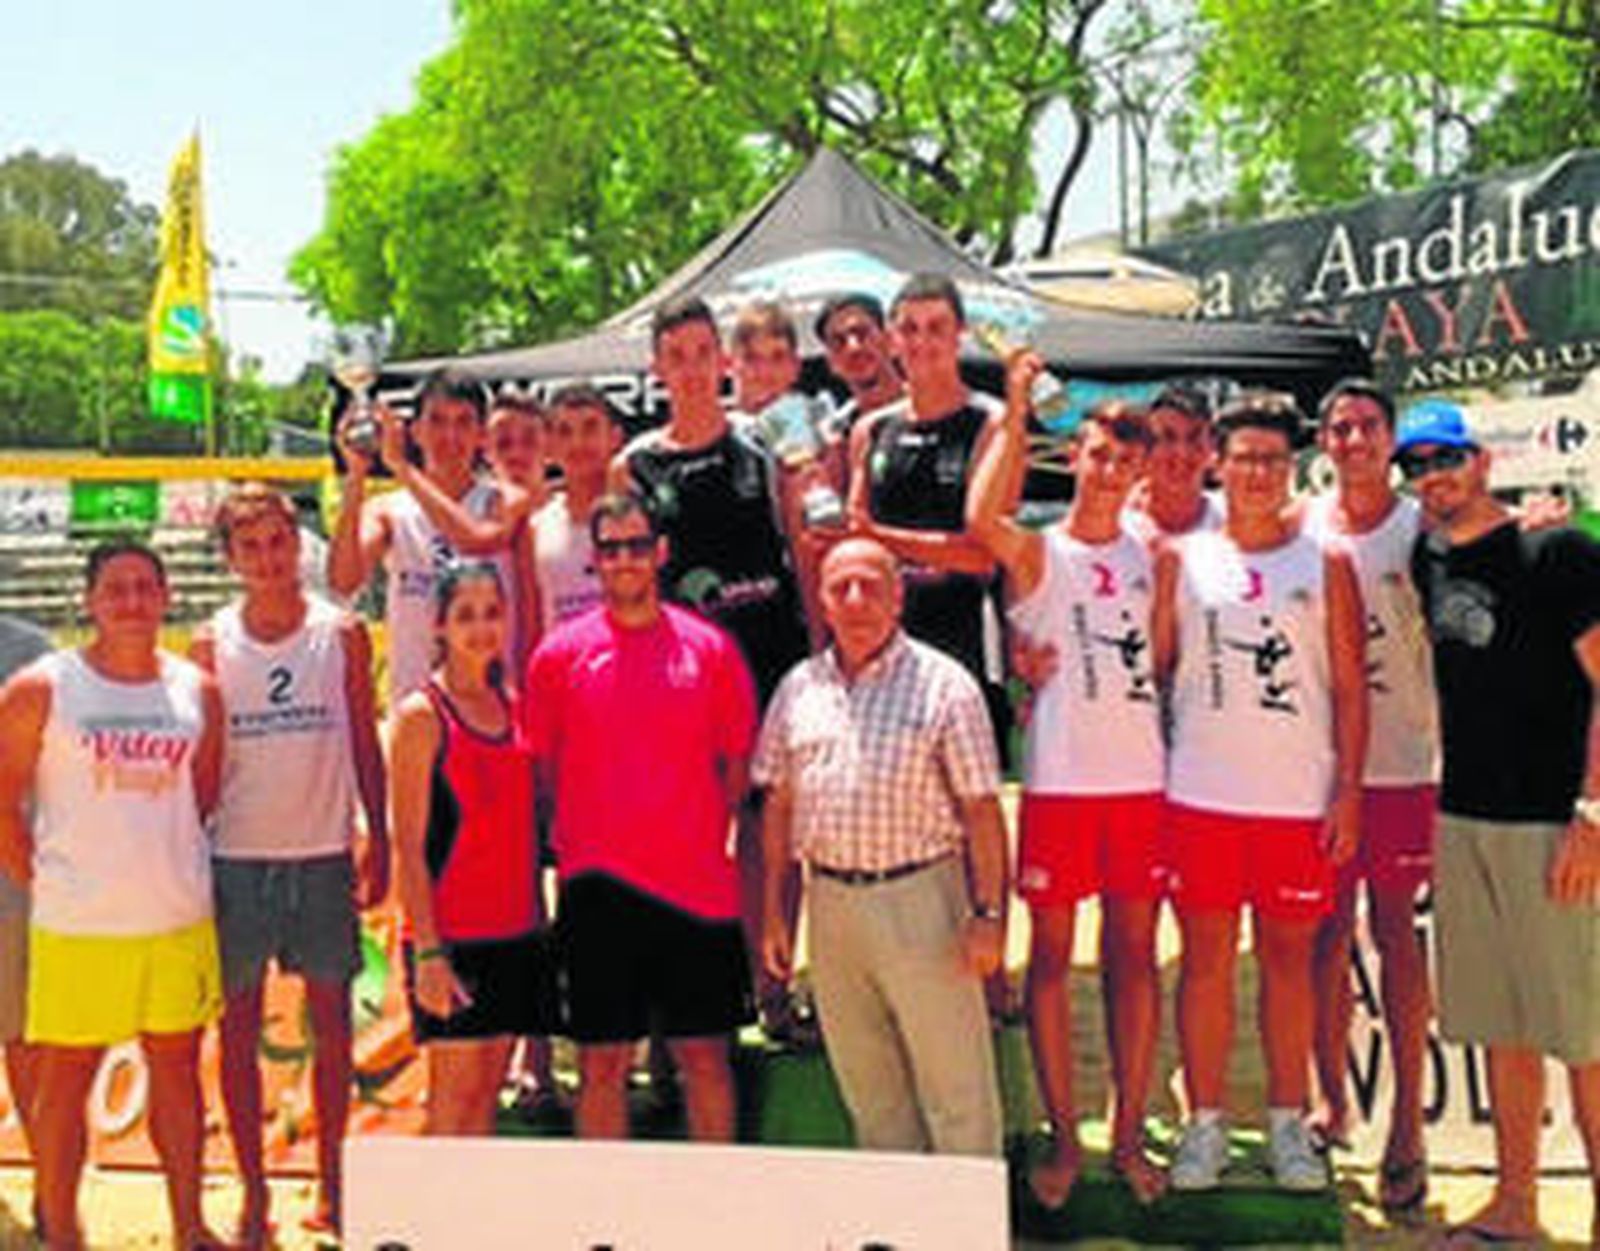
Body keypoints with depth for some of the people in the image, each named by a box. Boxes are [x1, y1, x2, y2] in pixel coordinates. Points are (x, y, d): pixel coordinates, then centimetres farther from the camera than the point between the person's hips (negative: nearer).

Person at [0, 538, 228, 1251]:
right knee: (64, 1078, 6)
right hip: (77, 925, -3)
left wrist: (171, 865, 10)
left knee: (178, 1069, 12)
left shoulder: (197, 690, 5)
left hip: (180, 917, 3)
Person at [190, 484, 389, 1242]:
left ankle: (330, 1182, 20)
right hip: (237, 858, 0)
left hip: (324, 854, 0)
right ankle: (252, 1191, 17)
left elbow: (364, 745, 6)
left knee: (330, 1021, 7)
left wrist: (377, 840, 2)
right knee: (238, 1028, 5)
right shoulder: (211, 645, 1)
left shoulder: (342, 634, 1)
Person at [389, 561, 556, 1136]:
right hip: (452, 936, -6)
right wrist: (427, 952, -15)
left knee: (488, 1091, 11)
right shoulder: (421, 715, -8)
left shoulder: (512, 704, 10)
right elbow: (409, 847, -10)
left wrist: (538, 918, 10)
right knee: (454, 1096, -1)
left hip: (516, 931, 6)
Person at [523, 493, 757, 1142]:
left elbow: (738, 762, 10)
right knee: (602, 1061, 6)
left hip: (697, 884, 0)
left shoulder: (711, 648, 3)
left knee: (705, 1054, 7)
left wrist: (706, 837, 4)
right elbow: (540, 765, 9)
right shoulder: (560, 652, 3)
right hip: (597, 882, 0)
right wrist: (578, 841, 3)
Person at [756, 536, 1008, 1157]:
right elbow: (779, 805, 13)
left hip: (919, 899, -5)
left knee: (953, 1077, 1)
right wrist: (774, 912, 10)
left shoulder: (944, 683, -4)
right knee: (866, 1083, 14)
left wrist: (988, 912, -11)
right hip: (829, 901, 5)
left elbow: (981, 809, -6)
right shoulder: (799, 688, 9)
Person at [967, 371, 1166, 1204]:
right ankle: (1064, 1140, 13)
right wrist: (1016, 415, -18)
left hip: (1140, 777, 3)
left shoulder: (1149, 555, 11)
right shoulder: (1038, 552, -2)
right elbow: (981, 519, -20)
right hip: (1059, 779, -3)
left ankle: (1129, 1135, 17)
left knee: (1134, 955, 7)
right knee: (1052, 956, 3)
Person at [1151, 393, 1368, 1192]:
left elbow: (1349, 685, 5)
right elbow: (1153, 669, 6)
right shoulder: (1180, 559, 6)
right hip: (1201, 792, 0)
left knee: (1289, 956, 7)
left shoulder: (1324, 565, 6)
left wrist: (1348, 789, -2)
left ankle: (1288, 1124, 18)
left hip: (1300, 796, 0)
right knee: (1205, 956, 4)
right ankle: (1205, 1124, 14)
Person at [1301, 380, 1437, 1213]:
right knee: (1325, 933, 8)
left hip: (1402, 761, -2)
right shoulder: (1300, 529, 5)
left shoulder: (1421, 527, -1)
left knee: (1396, 933, 2)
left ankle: (1408, 1123, 11)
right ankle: (1332, 1101, 22)